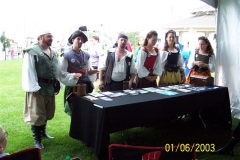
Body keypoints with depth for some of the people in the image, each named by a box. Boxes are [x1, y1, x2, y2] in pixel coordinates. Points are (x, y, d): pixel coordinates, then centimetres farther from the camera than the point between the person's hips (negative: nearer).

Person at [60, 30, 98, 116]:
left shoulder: (86, 55, 12)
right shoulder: (66, 55, -6)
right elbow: (62, 73, -10)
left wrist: (91, 71, -7)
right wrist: (73, 75, -25)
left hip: (86, 86, 5)